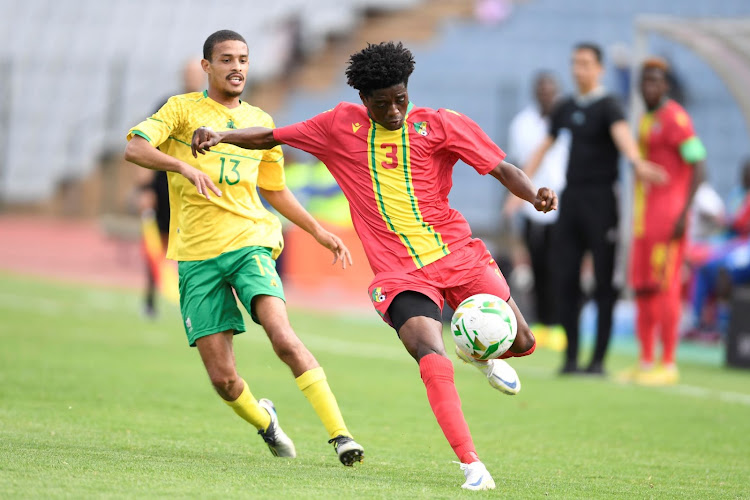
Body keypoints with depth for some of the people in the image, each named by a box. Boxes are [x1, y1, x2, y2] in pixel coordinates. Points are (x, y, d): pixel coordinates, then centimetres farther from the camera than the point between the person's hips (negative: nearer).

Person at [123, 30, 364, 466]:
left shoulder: (261, 123, 15)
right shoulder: (184, 109, 4)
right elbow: (134, 149, -11)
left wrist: (318, 231, 21)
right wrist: (183, 166, -27)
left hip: (249, 241, 1)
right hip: (196, 254, -1)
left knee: (283, 336, -25)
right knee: (223, 379, -5)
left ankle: (340, 434, -24)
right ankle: (264, 420, 27)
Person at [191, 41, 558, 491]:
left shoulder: (438, 125, 1)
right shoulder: (341, 126, 5)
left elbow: (501, 168, 0)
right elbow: (270, 138, 13)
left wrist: (535, 195, -19)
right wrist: (221, 136, -3)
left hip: (458, 253, 1)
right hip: (400, 274, -1)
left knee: (520, 343, -6)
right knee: (433, 359, -25)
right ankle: (471, 466, -22)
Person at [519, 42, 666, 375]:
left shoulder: (607, 106, -5)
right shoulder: (566, 108, 14)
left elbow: (622, 133, -26)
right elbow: (544, 148, 23)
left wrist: (637, 163, -45)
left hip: (600, 200, -6)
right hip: (571, 198, 6)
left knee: (604, 282, -3)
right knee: (566, 281, 2)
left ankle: (599, 359, 1)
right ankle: (571, 357, 8)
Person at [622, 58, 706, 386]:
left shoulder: (675, 119, -11)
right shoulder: (645, 121, 18)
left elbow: (698, 166, -16)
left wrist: (683, 214, -22)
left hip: (669, 211, -9)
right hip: (643, 217, 9)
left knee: (665, 286, -9)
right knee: (642, 287, 8)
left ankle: (668, 365, -7)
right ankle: (645, 362, 14)